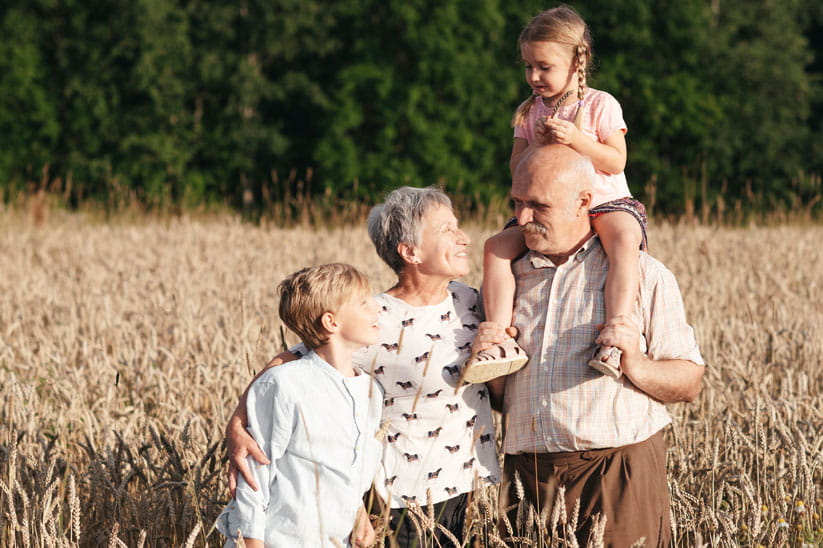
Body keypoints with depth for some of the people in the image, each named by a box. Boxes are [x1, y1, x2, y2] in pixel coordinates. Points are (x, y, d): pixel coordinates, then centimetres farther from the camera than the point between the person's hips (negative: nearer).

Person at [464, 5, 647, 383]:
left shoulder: (600, 105, -3)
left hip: (606, 201, -5)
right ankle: (502, 341, -24)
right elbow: (516, 167, 8)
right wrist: (538, 145, -11)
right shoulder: (528, 112, 10)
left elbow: (616, 161, -10)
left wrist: (576, 139, -22)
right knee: (496, 246, -18)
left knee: (624, 241, -38)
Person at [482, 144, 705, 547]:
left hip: (614, 472, -3)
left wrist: (636, 367, -15)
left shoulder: (642, 274, 5)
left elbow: (689, 382, 2)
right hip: (527, 478, 3)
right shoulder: (511, 278, 16)